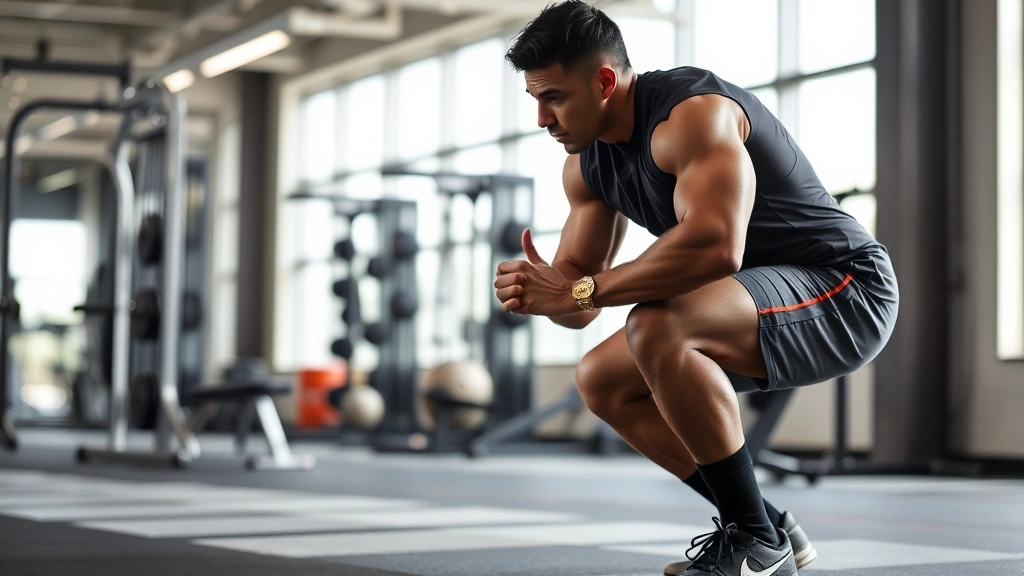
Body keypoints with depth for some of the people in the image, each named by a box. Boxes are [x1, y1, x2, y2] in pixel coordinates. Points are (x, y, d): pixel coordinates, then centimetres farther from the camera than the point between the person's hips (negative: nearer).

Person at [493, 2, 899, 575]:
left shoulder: (689, 114, -23)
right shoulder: (588, 166, 6)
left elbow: (716, 245, -39)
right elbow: (581, 299, 8)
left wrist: (585, 289, -32)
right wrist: (540, 290, -16)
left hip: (847, 290, -10)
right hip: (768, 302, 10)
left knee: (658, 330, -32)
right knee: (602, 379, 8)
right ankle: (767, 527, 9)